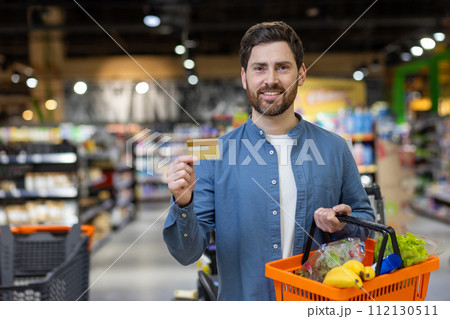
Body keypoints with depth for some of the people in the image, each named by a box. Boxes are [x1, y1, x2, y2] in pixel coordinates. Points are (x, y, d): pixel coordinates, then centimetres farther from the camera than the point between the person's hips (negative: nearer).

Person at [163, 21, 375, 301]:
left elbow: (365, 218, 9)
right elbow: (188, 253, -7)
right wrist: (183, 204, -25)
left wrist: (344, 224, -12)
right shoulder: (215, 154, -6)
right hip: (242, 298, -2)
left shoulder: (334, 149, -2)